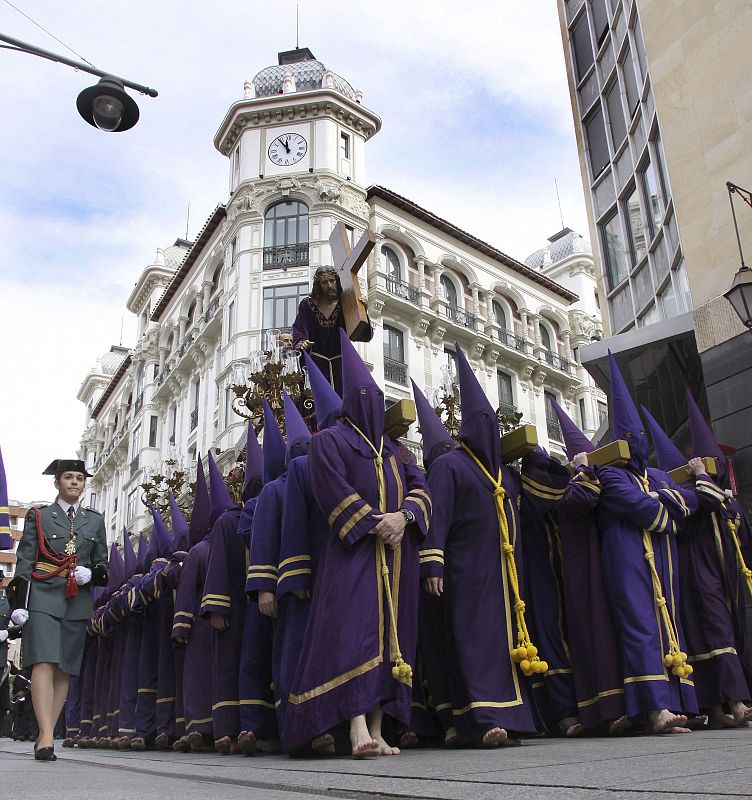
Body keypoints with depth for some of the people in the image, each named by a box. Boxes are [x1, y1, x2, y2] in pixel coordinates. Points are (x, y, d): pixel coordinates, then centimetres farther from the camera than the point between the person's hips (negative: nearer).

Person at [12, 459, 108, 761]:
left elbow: (102, 564, 18)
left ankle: (45, 736, 10)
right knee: (44, 663, -16)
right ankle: (46, 736, -21)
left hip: (78, 603, 3)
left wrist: (91, 573, -5)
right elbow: (24, 562, 3)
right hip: (43, 598, -3)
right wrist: (19, 602, -6)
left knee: (65, 669, 3)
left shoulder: (95, 520, 16)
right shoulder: (38, 515, 9)